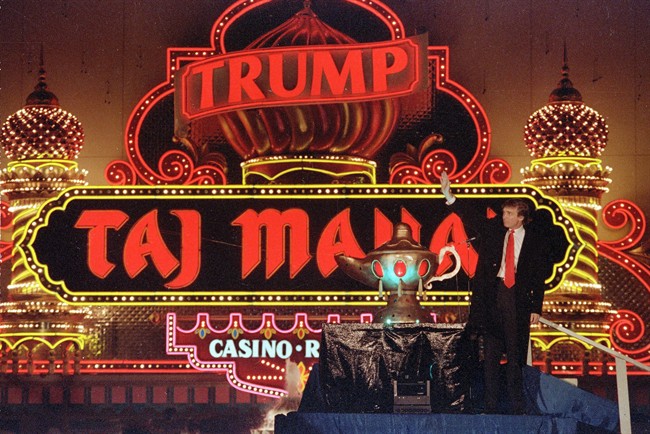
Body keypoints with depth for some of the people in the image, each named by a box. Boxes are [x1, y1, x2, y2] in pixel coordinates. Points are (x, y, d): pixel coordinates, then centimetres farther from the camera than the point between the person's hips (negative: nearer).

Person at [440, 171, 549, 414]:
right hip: (492, 293, 2)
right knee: (490, 352, 2)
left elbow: (539, 276, 3)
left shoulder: (535, 241, 3)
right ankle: (491, 406, 6)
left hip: (518, 297, -2)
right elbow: (469, 217, 3)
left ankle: (517, 407, 6)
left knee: (515, 353, 0)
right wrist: (449, 196, -10)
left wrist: (536, 307, -2)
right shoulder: (493, 230, 9)